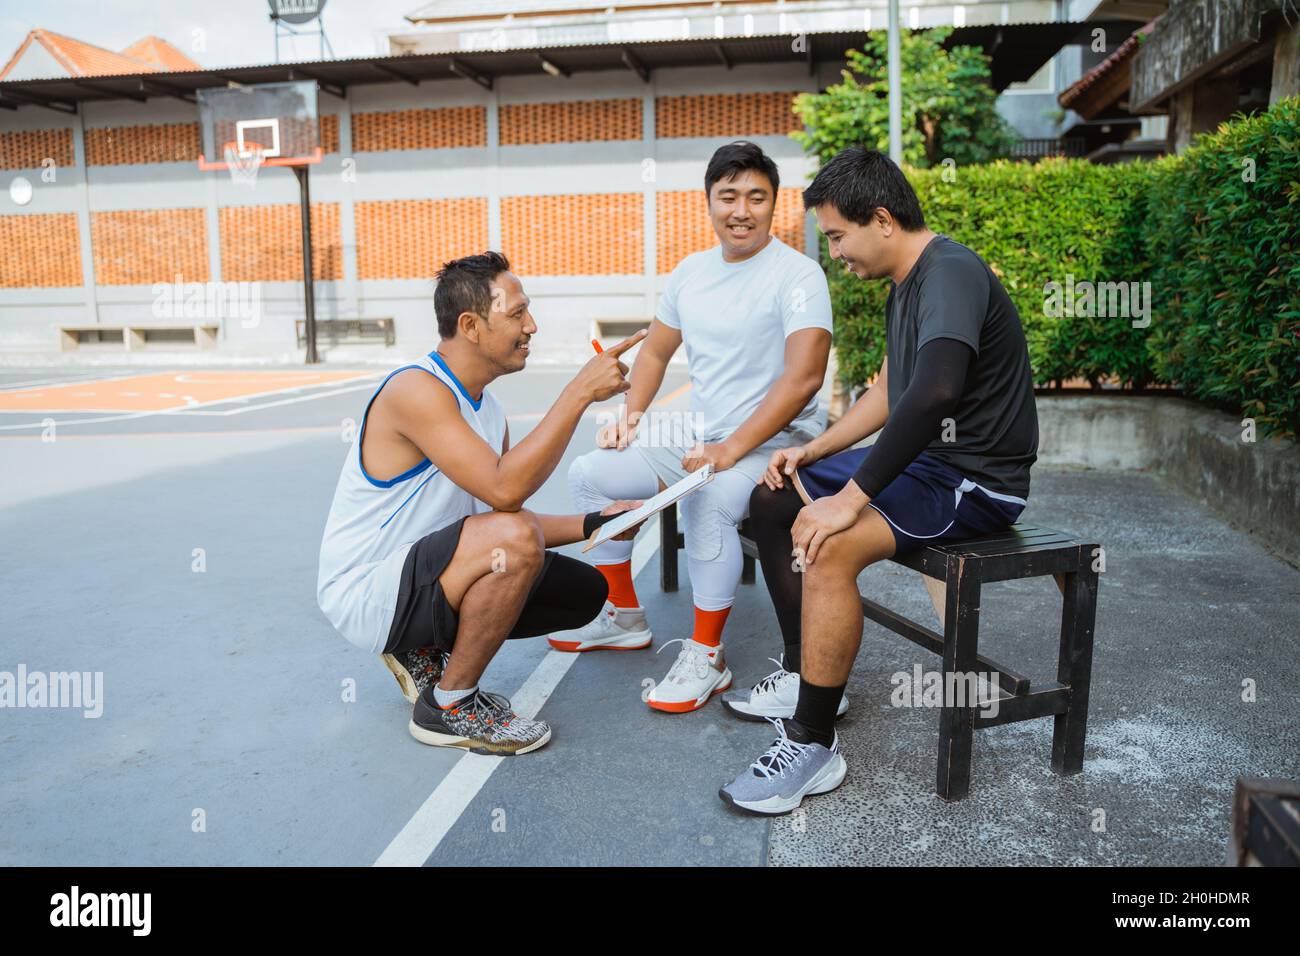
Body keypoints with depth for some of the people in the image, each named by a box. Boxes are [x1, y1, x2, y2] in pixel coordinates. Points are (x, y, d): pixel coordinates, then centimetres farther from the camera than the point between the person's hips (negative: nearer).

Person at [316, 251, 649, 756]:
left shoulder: (485, 407, 5)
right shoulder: (416, 390, -23)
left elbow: (505, 520, 8)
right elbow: (504, 491, -35)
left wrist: (593, 522, -4)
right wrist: (580, 391, -31)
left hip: (419, 578, 9)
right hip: (362, 595, -9)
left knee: (584, 592, 7)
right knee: (514, 537, -33)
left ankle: (427, 652, 12)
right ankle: (448, 709, -12)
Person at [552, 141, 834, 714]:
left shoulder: (797, 275, -13)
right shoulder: (691, 271, 10)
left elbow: (803, 377, -23)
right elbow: (656, 351, 22)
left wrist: (729, 452, -26)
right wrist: (631, 413, 5)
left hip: (771, 442, -8)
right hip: (697, 432, 8)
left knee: (707, 500, -37)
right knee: (589, 474, 5)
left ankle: (706, 657, -18)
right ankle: (623, 617, 18)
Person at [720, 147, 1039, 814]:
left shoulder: (951, 273, -20)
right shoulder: (906, 283, 13)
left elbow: (934, 392, -37)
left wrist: (852, 496, -33)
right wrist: (812, 454, 10)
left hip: (976, 480, -10)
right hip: (923, 458, 11)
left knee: (830, 546, -32)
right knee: (774, 501, 10)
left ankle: (812, 746, -18)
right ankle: (805, 677, 17)